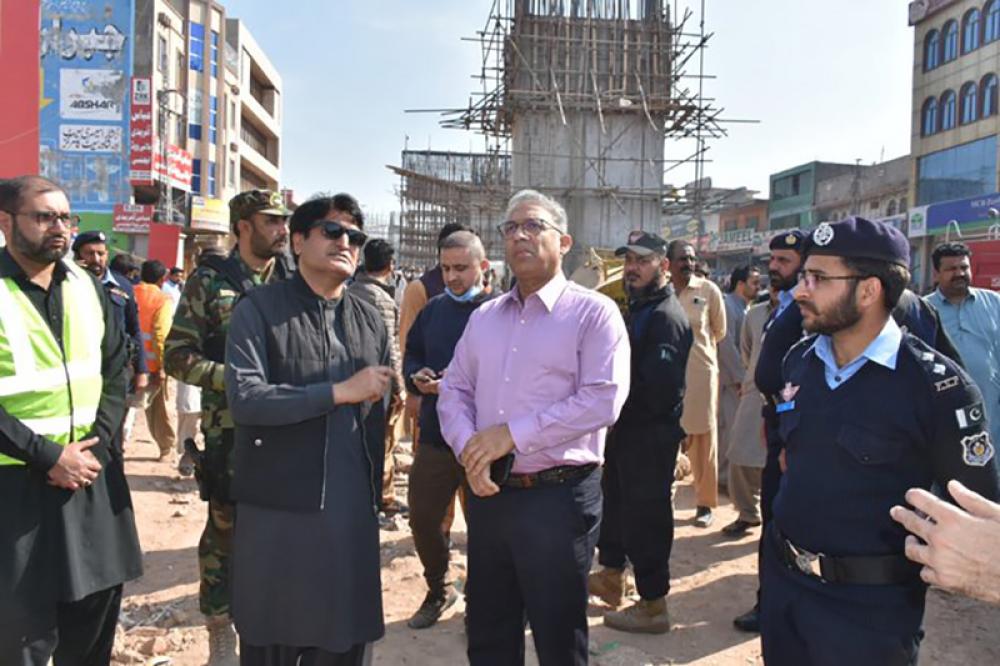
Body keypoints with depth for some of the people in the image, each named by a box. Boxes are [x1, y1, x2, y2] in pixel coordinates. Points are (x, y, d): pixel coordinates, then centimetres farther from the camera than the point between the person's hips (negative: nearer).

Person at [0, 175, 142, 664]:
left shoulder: (87, 286, 8)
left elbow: (116, 370, 8)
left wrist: (97, 444, -5)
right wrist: (48, 456, -16)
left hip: (93, 474, 5)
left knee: (95, 613, 16)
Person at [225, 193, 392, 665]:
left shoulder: (371, 322, 10)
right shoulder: (259, 310, -4)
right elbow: (244, 399, -18)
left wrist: (374, 493, 10)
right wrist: (341, 391, -16)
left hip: (352, 513, 4)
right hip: (277, 514, -4)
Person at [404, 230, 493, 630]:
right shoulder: (432, 310, 9)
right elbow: (411, 356, 17)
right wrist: (416, 378, -5)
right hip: (434, 436, 5)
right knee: (422, 518, 13)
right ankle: (438, 589, 37)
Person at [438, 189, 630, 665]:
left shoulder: (593, 312, -7)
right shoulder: (484, 317, 12)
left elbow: (602, 400, -17)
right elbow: (454, 391, 10)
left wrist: (512, 434, -18)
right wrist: (470, 451, -10)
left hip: (558, 496, -5)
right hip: (487, 494, 6)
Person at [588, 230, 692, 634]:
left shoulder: (666, 316, -19)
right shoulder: (639, 308, 13)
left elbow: (657, 389, -27)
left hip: (651, 435, -10)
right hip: (628, 428, 10)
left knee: (645, 515, 0)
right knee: (615, 501, 22)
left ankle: (653, 607, 15)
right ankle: (611, 578, 40)